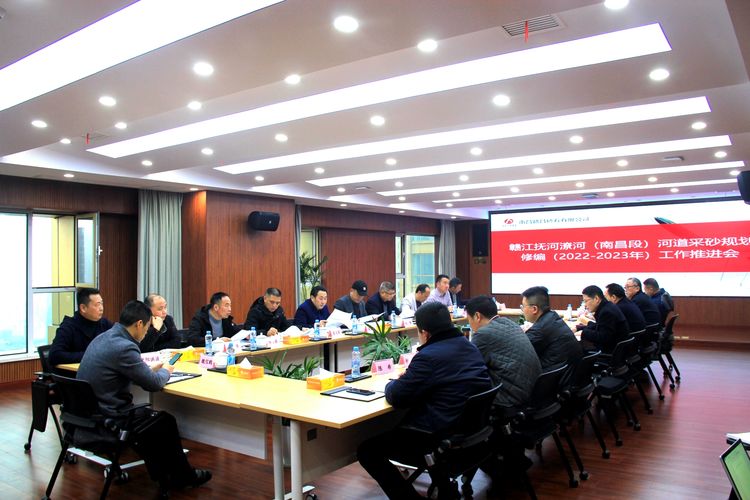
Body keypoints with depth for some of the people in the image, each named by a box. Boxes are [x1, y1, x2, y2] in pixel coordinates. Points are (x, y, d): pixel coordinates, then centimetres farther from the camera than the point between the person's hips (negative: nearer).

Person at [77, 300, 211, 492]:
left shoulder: (104, 337, 4)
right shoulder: (124, 347, -25)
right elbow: (153, 384, -17)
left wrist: (152, 368, 14)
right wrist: (165, 371, 3)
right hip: (108, 419, -9)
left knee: (149, 417, 24)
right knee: (166, 422, 10)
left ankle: (161, 475, 32)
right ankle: (183, 476, 29)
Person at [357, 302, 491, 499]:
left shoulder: (429, 356, -21)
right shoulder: (470, 347, 6)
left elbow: (395, 397, -16)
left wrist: (392, 383, 7)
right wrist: (409, 377, 15)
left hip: (440, 441, -9)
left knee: (367, 450, 3)